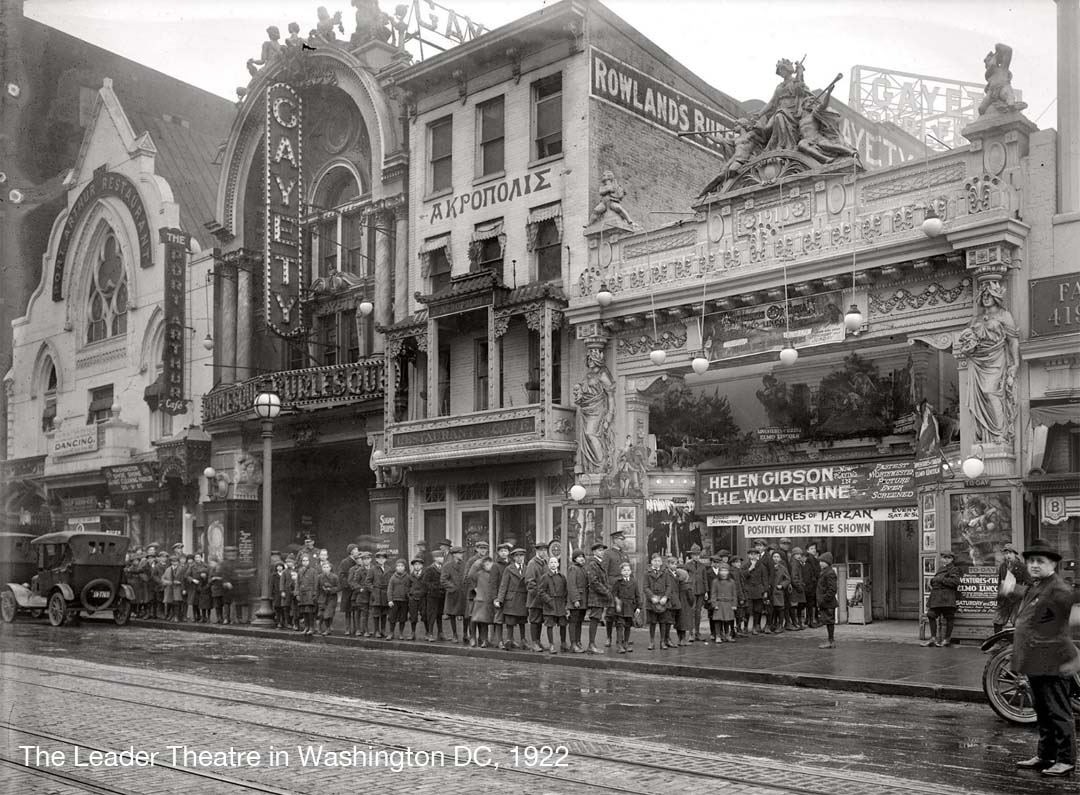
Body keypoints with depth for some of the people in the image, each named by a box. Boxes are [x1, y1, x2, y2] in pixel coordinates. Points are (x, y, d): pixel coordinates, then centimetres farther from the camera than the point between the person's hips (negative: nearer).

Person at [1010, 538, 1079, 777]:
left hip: (1053, 664, -10)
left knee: (1058, 713, -2)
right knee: (1042, 713, 18)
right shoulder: (1034, 587, 16)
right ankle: (1045, 755, 28)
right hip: (1035, 663, 10)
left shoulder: (1059, 590, -17)